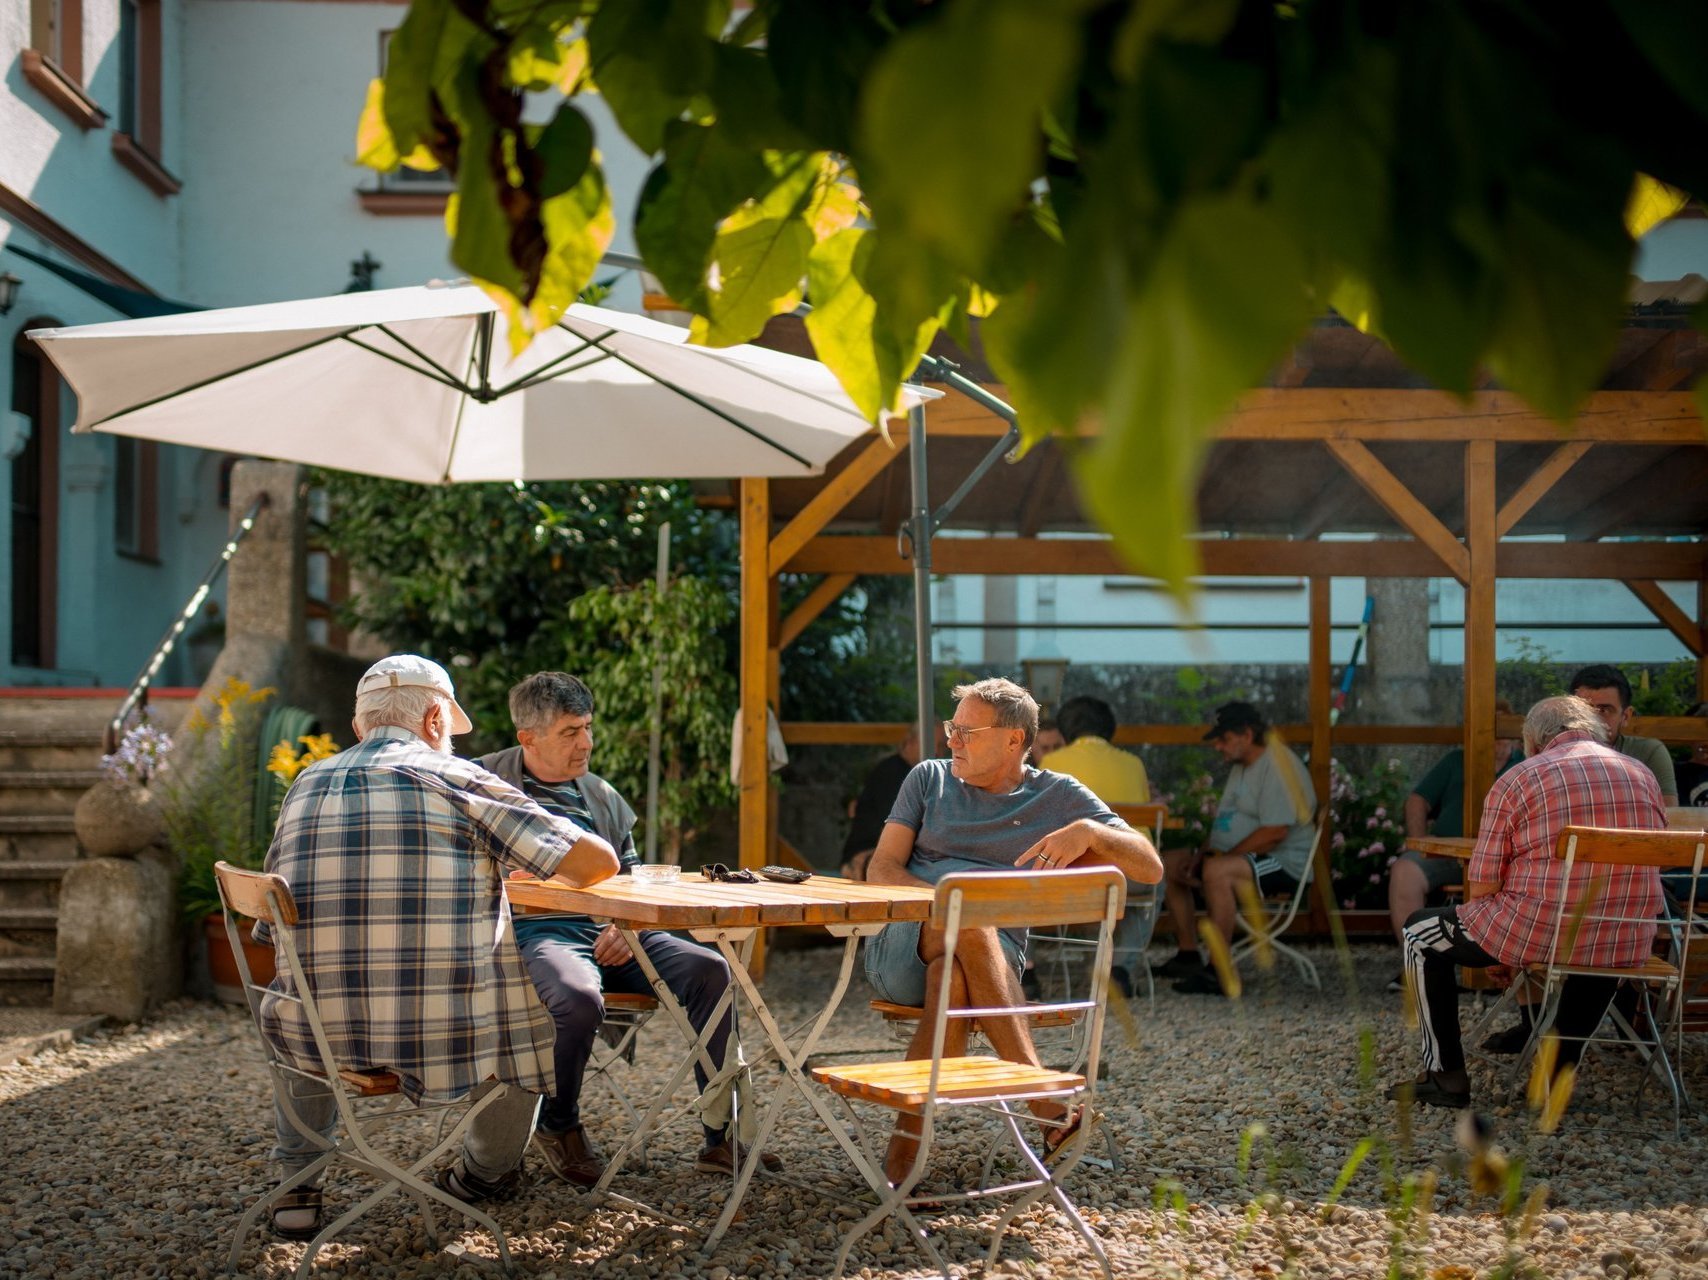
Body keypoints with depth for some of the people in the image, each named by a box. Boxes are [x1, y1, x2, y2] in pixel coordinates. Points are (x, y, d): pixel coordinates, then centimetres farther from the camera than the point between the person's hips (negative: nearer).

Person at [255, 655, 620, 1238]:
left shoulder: (305, 786, 10)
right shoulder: (456, 779, -2)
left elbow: (274, 926, 21)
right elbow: (596, 861, -5)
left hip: (320, 1037, 4)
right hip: (445, 1035, -4)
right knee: (530, 1012, 27)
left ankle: (296, 1185, 34)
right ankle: (486, 1170, 44)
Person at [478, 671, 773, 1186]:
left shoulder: (602, 796, 25)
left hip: (609, 931, 5)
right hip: (536, 930, -5)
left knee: (709, 969, -20)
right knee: (579, 996, -38)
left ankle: (722, 1136, -16)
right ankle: (556, 1127, -7)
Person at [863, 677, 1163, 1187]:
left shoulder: (1058, 796, 11)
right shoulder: (929, 778, 17)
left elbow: (1150, 868, 3)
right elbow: (881, 870, 8)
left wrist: (1087, 831, -17)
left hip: (993, 953, 0)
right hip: (902, 941, 1)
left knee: (952, 980, -38)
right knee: (968, 922, -36)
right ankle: (1045, 1099, -39)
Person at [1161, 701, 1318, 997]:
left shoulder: (1277, 766, -17)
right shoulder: (1241, 767, 17)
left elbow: (1275, 831, -25)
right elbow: (1227, 821, 23)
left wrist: (1223, 855, -21)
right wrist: (1204, 851, 4)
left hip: (1283, 862, -11)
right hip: (1243, 857, 11)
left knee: (1216, 871, -37)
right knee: (1169, 863, 7)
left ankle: (1219, 973, -35)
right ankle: (1188, 955, 5)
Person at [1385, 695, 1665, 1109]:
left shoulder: (1516, 781, -4)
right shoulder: (1644, 776, 10)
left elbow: (1481, 888, -7)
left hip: (1533, 935, -4)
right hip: (1628, 946, 5)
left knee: (1421, 933, 20)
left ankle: (1446, 1076, 20)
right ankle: (1559, 1071, 37)